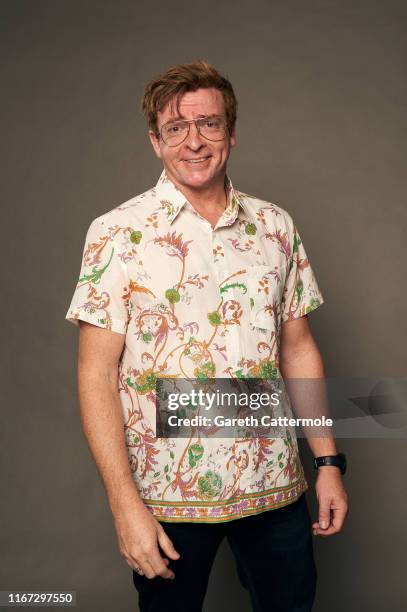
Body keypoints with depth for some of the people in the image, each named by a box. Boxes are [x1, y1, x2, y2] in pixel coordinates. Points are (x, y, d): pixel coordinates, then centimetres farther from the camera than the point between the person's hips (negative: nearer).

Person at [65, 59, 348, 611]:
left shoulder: (276, 227, 3)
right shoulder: (118, 233, -8)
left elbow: (298, 348, 8)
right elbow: (97, 375, -10)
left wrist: (328, 461, 5)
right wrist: (125, 503, -14)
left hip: (275, 484, 3)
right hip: (169, 494, -3)